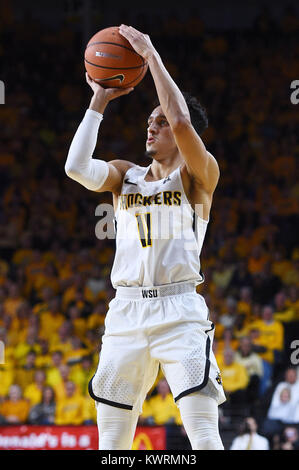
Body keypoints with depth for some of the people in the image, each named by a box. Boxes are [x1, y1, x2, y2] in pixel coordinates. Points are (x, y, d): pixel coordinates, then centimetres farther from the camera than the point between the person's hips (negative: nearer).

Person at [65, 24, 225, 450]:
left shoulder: (199, 174, 2)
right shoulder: (125, 175, 16)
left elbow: (182, 120, -16)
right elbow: (77, 167, -4)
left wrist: (151, 54, -10)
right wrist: (99, 102, 1)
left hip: (179, 311, -5)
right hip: (126, 310, 5)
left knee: (203, 430, -15)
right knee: (111, 437, 5)